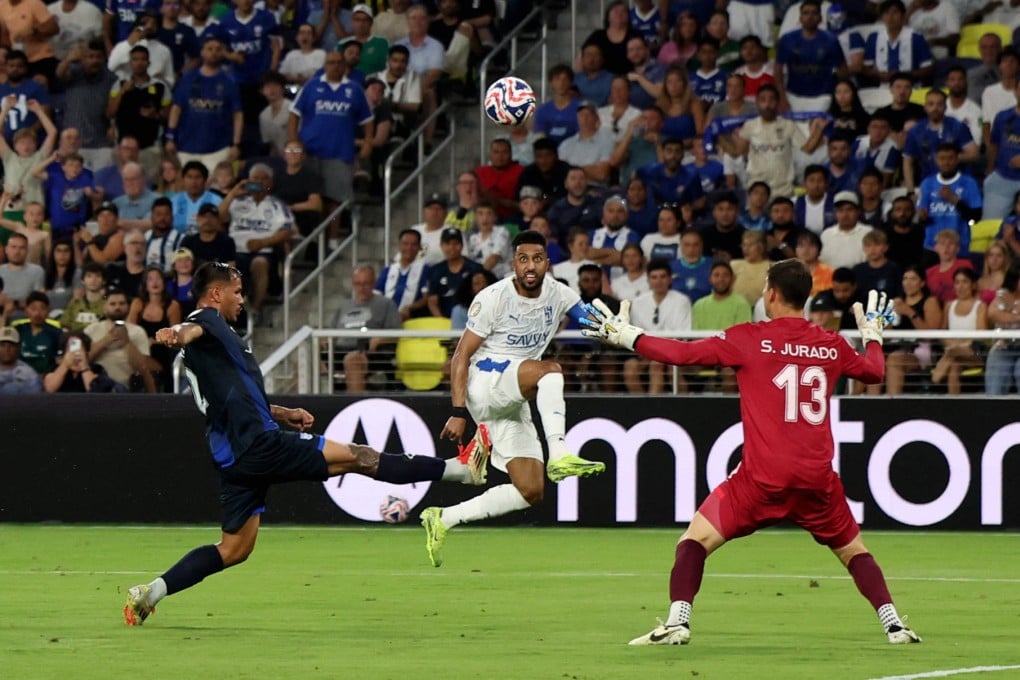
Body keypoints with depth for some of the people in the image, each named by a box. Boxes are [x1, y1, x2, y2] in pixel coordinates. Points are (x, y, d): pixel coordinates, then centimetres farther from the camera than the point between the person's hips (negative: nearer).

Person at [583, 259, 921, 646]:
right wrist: (872, 336, 46)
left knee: (695, 540, 7)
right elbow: (874, 371, 26)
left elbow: (682, 354, -4)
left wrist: (627, 337, 9)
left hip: (763, 476, -3)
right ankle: (893, 624, 10)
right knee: (853, 550, 21)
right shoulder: (832, 346, 7)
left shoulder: (748, 339, -3)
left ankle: (677, 622, -8)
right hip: (818, 479, 3)